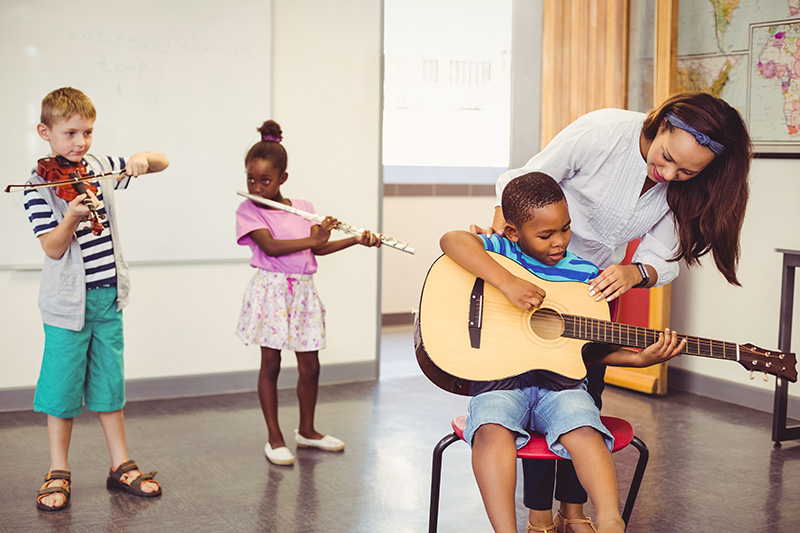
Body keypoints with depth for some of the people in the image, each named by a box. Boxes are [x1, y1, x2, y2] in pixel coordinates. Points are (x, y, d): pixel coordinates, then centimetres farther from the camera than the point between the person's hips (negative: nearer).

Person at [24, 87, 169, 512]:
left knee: (108, 382, 12)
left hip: (108, 296, 4)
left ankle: (121, 465, 23)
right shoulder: (38, 185, -8)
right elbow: (53, 248, -14)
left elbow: (162, 162, 11)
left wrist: (143, 158, -11)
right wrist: (73, 216, -31)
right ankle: (58, 474, 17)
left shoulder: (101, 168, 6)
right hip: (67, 302, -4)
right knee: (62, 387, 2)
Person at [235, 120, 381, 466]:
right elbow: (270, 246, -19)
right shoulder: (248, 210, -5)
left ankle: (306, 430, 27)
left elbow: (316, 250, 16)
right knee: (270, 364, 1)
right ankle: (274, 438, 13)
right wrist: (311, 239, -23)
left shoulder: (303, 208, 9)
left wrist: (356, 239, 7)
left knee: (310, 366, 8)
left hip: (303, 291, 4)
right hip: (271, 290, -4)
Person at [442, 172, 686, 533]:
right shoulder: (502, 251, 2)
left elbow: (593, 348, 12)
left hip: (560, 382, 2)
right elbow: (452, 240, -19)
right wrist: (507, 282, -28)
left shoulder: (586, 276, 9)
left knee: (584, 432, -28)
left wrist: (640, 358, -5)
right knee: (492, 430, -32)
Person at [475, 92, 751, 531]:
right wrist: (498, 241, -30)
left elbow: (664, 260, -10)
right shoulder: (600, 133, -27)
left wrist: (636, 272, -32)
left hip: (599, 282, 4)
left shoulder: (683, 189, -14)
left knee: (586, 395, 4)